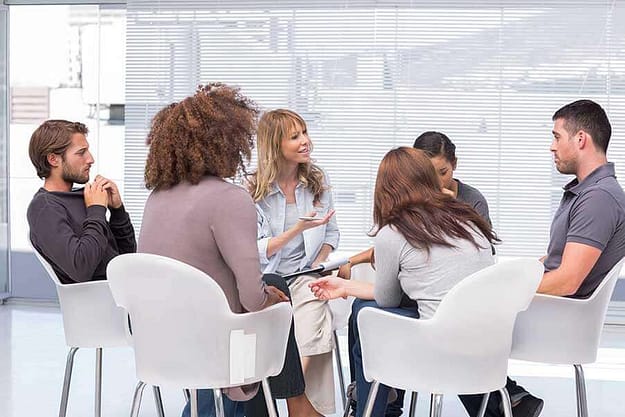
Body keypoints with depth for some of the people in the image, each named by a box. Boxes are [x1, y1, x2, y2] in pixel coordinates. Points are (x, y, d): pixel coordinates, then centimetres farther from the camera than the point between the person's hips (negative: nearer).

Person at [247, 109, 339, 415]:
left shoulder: (317, 179, 7)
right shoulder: (253, 189, -4)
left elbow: (331, 232, 14)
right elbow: (256, 252, -8)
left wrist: (319, 264, -4)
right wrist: (298, 229, -19)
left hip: (305, 275, 2)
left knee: (316, 340, -26)